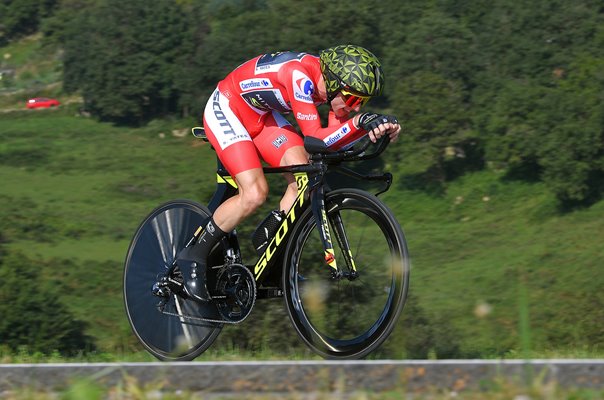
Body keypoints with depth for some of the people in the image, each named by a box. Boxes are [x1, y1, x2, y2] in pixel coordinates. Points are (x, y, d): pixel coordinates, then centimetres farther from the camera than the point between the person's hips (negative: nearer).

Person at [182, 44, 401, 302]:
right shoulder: (301, 76, -35)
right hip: (225, 110, -8)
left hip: (261, 115, 8)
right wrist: (359, 122, -47)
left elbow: (336, 142, -12)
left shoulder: (332, 82, -11)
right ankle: (195, 258, -3)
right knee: (254, 194, -21)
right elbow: (316, 139, -35)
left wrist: (378, 126, -27)